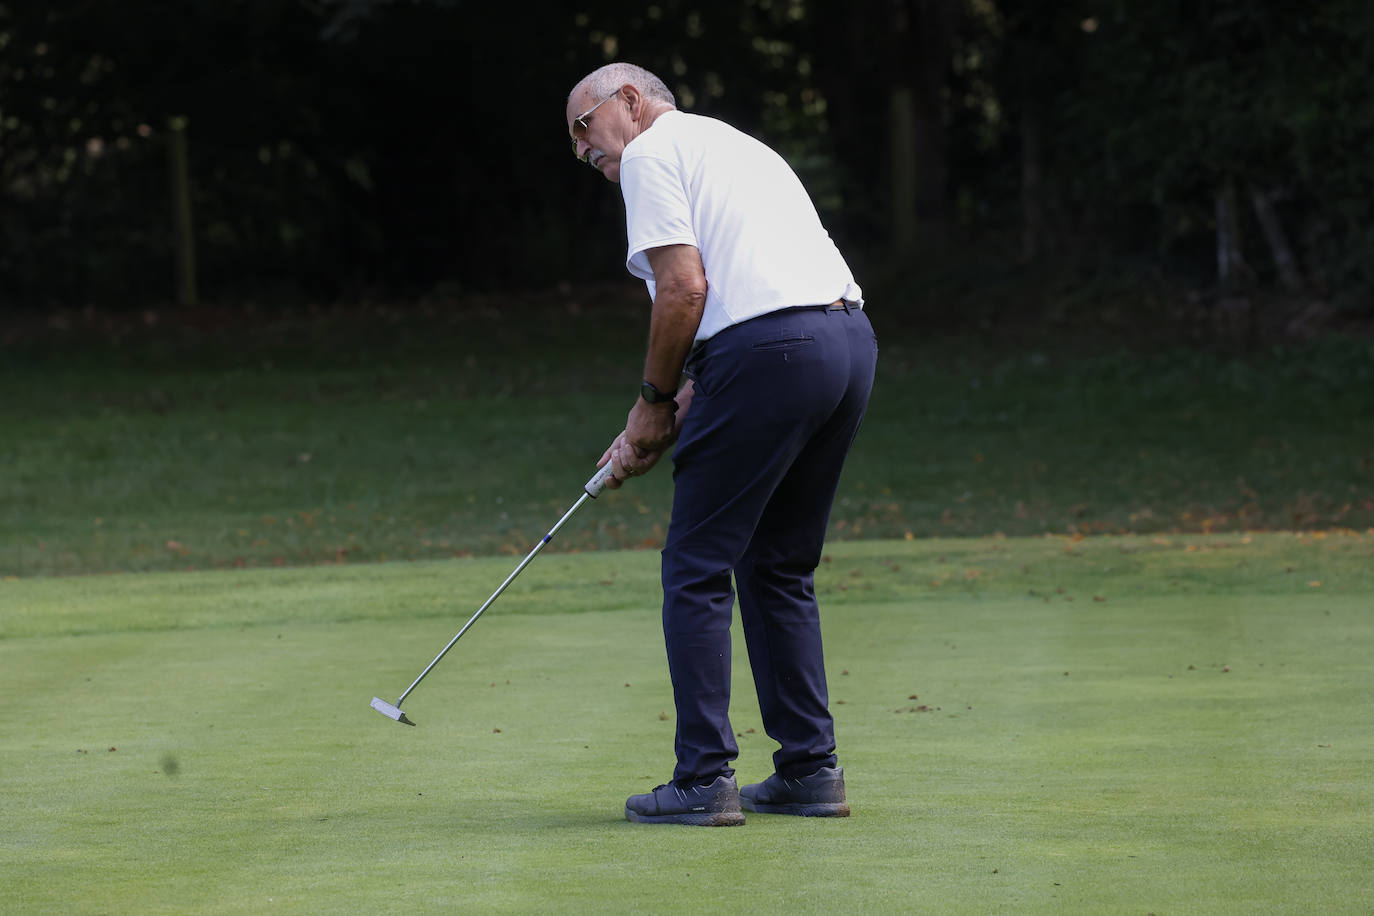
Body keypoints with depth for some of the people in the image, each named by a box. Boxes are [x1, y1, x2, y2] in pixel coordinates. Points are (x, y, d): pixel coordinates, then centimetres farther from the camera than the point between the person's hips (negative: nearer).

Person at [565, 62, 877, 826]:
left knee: (697, 570, 0)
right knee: (781, 569, 18)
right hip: (851, 337, 9)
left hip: (770, 353, -9)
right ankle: (811, 769, 16)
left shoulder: (651, 153, 2)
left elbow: (685, 288, -10)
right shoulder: (737, 146, 29)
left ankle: (706, 780, -2)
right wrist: (677, 411, 20)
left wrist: (654, 403, 2)